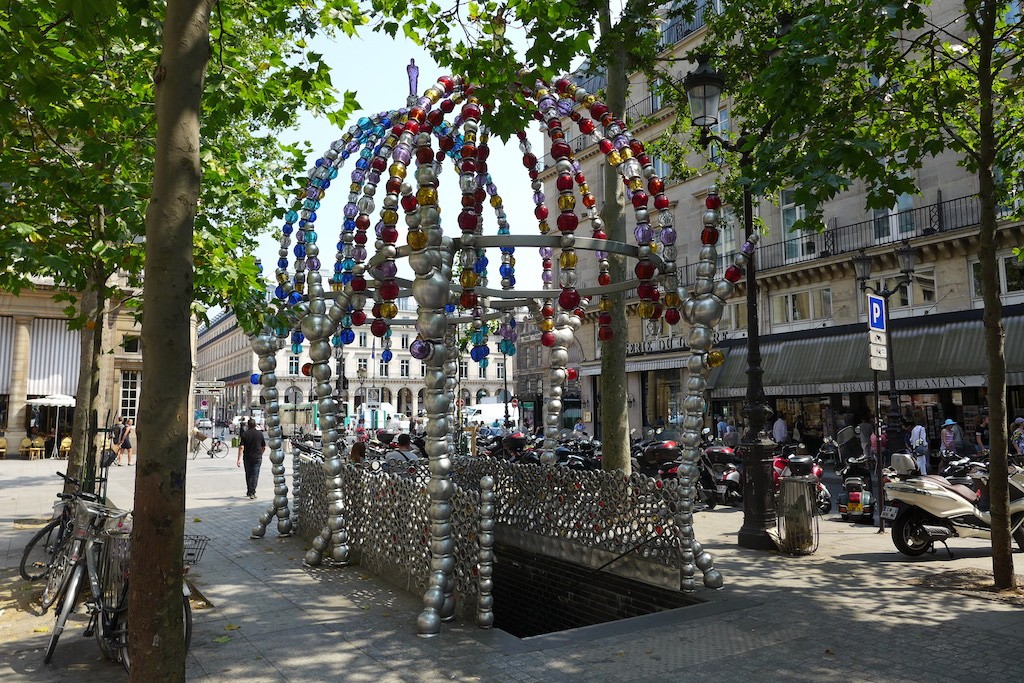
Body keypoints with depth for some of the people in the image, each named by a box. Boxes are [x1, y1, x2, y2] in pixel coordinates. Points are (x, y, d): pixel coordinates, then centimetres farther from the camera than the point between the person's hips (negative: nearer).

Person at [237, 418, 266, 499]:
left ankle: (249, 491, 25)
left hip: (247, 457, 0)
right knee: (255, 475, -1)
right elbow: (264, 447, 7)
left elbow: (241, 447, -12)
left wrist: (239, 459, -12)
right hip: (257, 457, 0)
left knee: (248, 474, 15)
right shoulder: (260, 433, 2)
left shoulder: (244, 434, -4)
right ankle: (252, 492, -10)